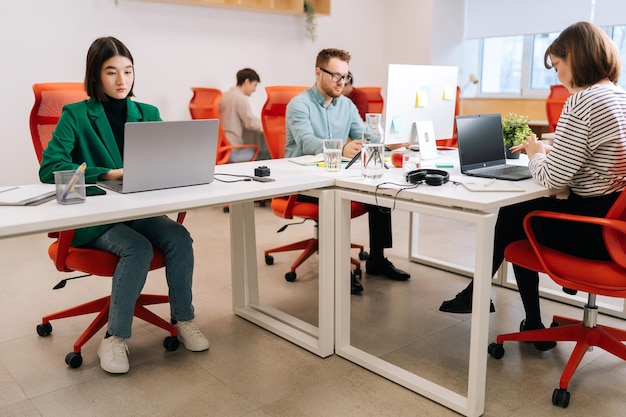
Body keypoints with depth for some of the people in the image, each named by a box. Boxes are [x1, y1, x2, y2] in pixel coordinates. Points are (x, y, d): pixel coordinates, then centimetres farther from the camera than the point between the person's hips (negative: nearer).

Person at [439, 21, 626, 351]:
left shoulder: (582, 102, -20)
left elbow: (553, 179, -20)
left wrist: (535, 155, 0)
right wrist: (547, 150, 12)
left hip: (592, 229, -8)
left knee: (513, 216, 12)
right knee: (521, 212, 20)